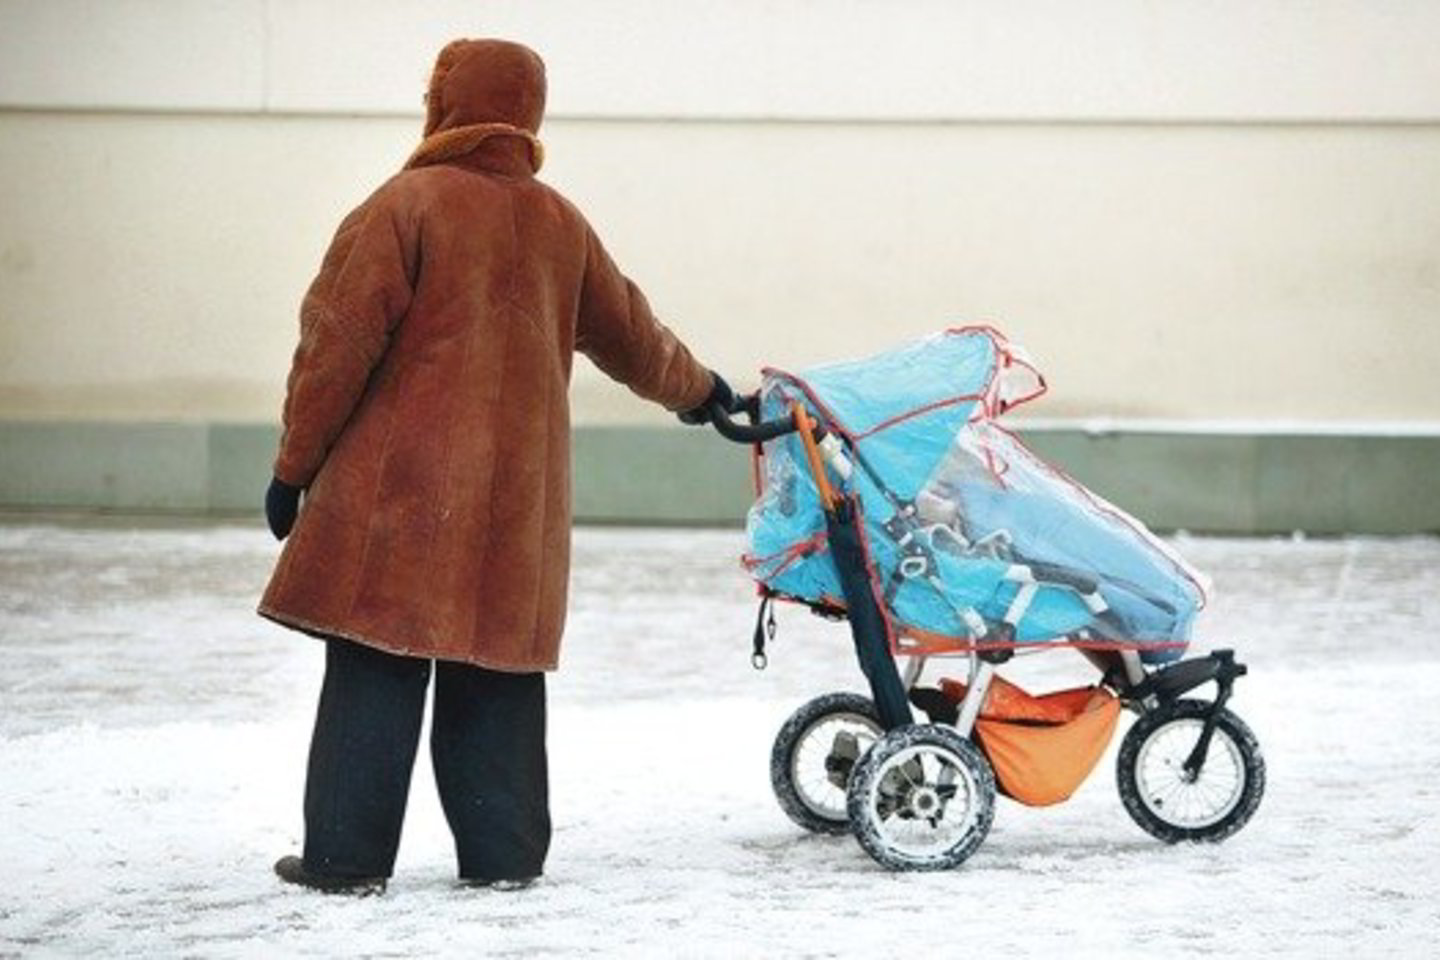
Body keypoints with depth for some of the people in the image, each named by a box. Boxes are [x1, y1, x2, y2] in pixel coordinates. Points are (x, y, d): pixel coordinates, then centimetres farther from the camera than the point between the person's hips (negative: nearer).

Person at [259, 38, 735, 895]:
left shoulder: (408, 205, -7)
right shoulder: (559, 224, 11)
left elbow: (340, 346, -9)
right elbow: (630, 335, 24)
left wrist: (296, 465, -2)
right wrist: (696, 389, 43)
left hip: (400, 487, -5)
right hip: (516, 496, 5)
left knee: (377, 671, -3)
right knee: (494, 672, 10)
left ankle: (347, 855, -2)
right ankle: (504, 850, 11)